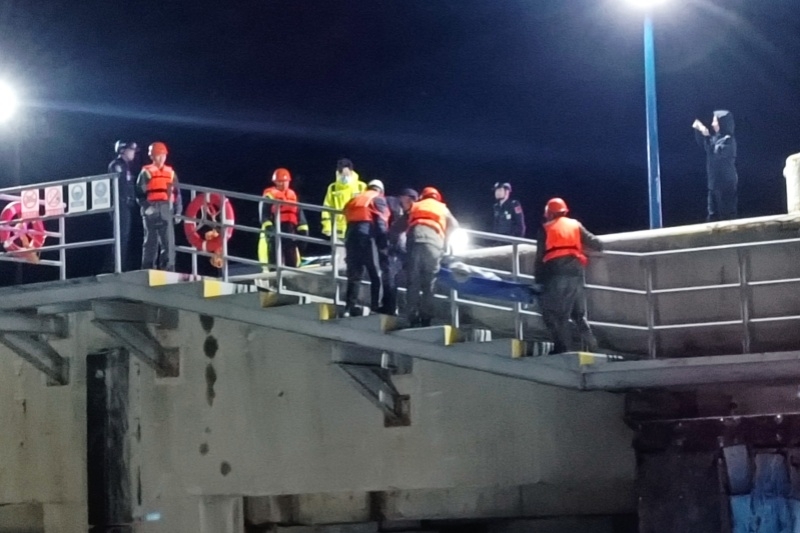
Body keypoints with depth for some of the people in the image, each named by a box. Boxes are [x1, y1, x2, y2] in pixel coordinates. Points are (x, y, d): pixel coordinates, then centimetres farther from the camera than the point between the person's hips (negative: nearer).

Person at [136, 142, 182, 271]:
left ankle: (168, 269, -1)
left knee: (168, 241, -3)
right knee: (151, 241, -1)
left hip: (167, 211, 4)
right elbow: (139, 193, -4)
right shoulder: (146, 172, 1)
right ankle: (148, 270, 3)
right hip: (151, 211, -4)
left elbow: (176, 194, 15)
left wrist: (178, 211, 6)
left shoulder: (171, 173, 14)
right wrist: (146, 206, -17)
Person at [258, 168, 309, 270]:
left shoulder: (292, 195, 18)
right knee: (276, 262, -9)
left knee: (292, 262, 7)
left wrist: (303, 229, 13)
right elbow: (264, 214, -11)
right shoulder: (270, 195, -1)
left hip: (290, 232, 6)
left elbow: (299, 213, 20)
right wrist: (268, 226, -25)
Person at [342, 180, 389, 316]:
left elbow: (347, 216, 20)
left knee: (354, 274, 7)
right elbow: (381, 223, -4)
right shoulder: (378, 199, 9)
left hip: (351, 235, 5)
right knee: (376, 274, -2)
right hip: (367, 235, -5)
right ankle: (376, 307, -10)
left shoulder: (355, 200, 28)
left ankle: (351, 306, -1)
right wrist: (384, 245, -7)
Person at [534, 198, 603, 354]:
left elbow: (540, 256, 4)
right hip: (576, 272, 4)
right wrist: (599, 247, 35)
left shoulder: (545, 229, 8)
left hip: (556, 273, -4)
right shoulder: (576, 225, 15)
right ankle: (591, 345, -1)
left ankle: (564, 348, -11)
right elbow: (594, 243, 12)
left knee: (554, 314, -1)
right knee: (579, 313, 15)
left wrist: (538, 279, 7)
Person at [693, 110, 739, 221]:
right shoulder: (717, 137, 9)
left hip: (726, 182, -9)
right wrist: (698, 130, 6)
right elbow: (702, 144, 22)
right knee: (713, 213, 14)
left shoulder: (728, 140, -17)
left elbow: (716, 152, -28)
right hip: (714, 181, 9)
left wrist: (707, 136, -29)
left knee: (726, 212, -3)